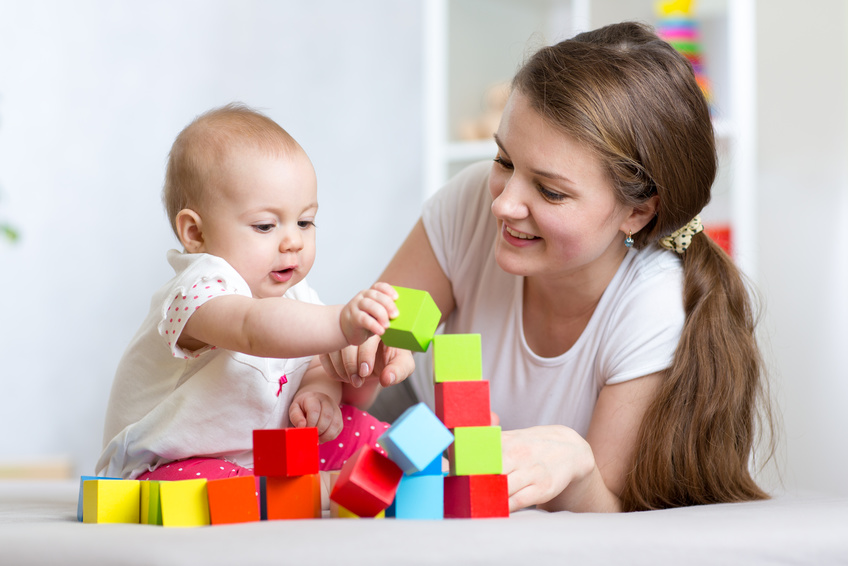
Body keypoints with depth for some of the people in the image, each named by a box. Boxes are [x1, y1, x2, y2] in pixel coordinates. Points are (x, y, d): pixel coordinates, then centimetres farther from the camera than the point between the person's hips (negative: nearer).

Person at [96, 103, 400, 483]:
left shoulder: (293, 296, 3)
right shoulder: (198, 293, -28)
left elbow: (316, 364, 11)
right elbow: (254, 330, -49)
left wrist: (319, 392, -15)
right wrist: (342, 325, -63)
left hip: (261, 455, 8)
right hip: (172, 464, -8)